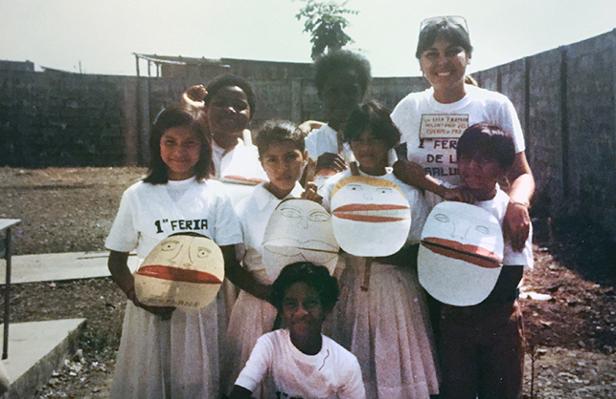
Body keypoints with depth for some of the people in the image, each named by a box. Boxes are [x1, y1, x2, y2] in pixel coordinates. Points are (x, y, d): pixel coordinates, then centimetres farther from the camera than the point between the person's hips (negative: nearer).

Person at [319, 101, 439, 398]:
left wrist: (381, 255, -16)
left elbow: (419, 253, 1)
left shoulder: (407, 190, 0)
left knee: (396, 364, 4)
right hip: (352, 289, 0)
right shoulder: (336, 185, 2)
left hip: (396, 290, 0)